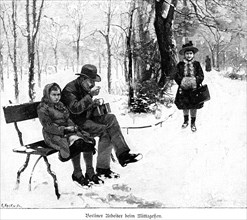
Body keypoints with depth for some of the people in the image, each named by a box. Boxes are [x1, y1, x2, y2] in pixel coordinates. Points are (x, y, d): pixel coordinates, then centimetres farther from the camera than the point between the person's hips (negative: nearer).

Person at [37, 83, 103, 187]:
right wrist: (64, 129, -20)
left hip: (67, 131, 7)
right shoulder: (42, 109, -4)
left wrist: (73, 127, -1)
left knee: (88, 141, -16)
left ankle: (90, 172, -6)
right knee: (77, 143, -32)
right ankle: (77, 174, -19)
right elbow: (48, 126, -13)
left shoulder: (60, 105, 21)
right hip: (53, 135, -7)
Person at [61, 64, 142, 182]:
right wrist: (90, 95, -29)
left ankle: (123, 154, -21)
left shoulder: (86, 87, 13)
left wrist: (93, 103, 3)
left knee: (111, 118, -16)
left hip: (87, 117, 8)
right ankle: (102, 168, -18)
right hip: (76, 123, -8)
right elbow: (75, 109, -29)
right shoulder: (70, 89, -15)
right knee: (105, 131, -26)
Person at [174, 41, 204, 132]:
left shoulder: (196, 64, 1)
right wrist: (181, 81, -18)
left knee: (194, 106, 6)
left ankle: (193, 123, 21)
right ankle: (185, 120, 34)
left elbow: (201, 76, -1)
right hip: (183, 89, 1)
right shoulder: (180, 65, 1)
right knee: (184, 105, 13)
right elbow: (177, 76, -1)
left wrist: (196, 81, -18)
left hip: (194, 88, -1)